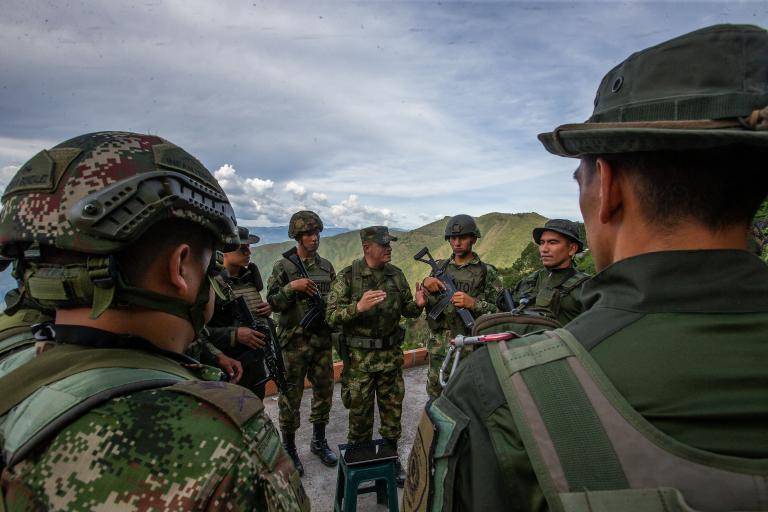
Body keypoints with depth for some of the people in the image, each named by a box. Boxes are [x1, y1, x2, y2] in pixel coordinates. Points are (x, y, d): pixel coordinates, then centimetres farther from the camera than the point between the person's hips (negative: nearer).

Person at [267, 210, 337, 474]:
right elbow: (272, 303, -7)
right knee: (291, 397, 6)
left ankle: (319, 442, 33)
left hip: (323, 341, 4)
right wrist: (292, 287, -20)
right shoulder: (282, 267, -5)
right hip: (294, 343, -4)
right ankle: (289, 449, 24)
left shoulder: (326, 266, 7)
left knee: (324, 393, 14)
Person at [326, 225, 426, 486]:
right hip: (360, 358, -3)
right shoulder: (347, 276, -10)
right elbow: (332, 315, -15)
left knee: (392, 412, 16)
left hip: (391, 356, 4)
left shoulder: (396, 275, 2)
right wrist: (358, 307, -32)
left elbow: (406, 310, 10)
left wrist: (417, 304, -13)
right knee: (360, 414, 12)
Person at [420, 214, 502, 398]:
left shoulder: (487, 272, -3)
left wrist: (473, 303, -23)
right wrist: (425, 284, -11)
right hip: (439, 349, 4)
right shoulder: (440, 267, 8)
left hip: (471, 350, -3)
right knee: (435, 399, 15)